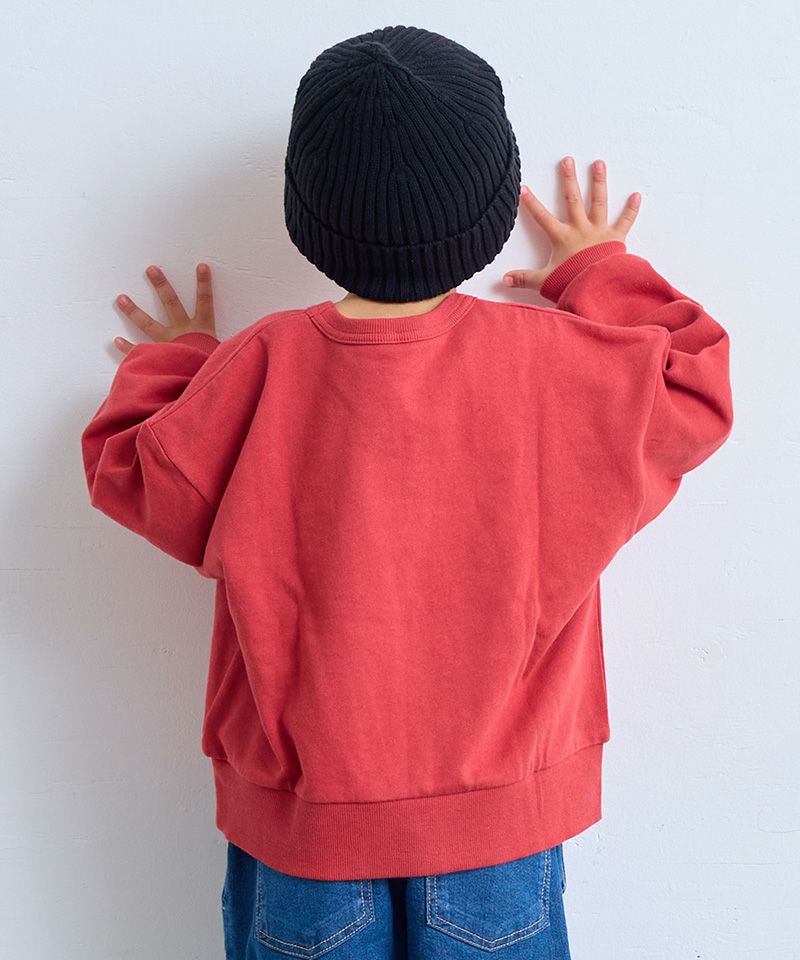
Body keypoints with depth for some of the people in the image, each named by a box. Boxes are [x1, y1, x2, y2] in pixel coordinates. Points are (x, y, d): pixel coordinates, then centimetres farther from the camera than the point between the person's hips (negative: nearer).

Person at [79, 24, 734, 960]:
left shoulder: (261, 367, -18)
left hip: (303, 813, 1)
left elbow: (131, 471, -3)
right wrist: (602, 281, 13)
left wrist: (172, 365, 14)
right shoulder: (556, 364, -16)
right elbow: (693, 396, 2)